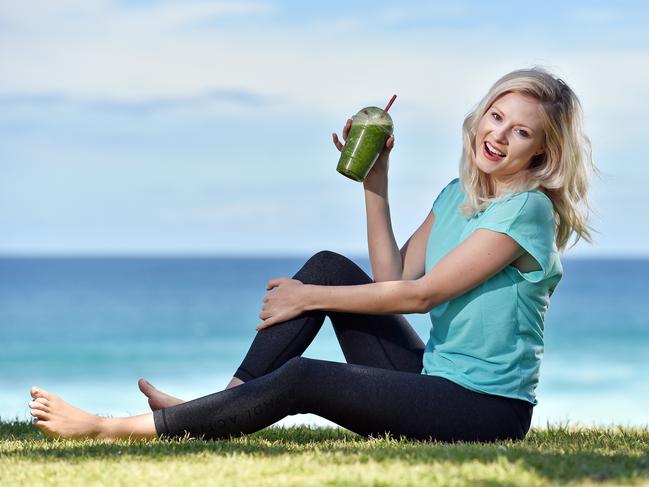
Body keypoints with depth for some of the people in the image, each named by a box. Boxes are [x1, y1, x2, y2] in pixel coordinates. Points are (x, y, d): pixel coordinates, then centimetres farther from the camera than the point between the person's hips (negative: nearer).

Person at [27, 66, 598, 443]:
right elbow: (393, 276, 8)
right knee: (330, 265, -2)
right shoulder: (457, 195, 12)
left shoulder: (529, 209, -15)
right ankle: (224, 401, -4)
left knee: (304, 379, -23)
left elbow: (420, 294, -16)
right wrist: (374, 180, 4)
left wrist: (310, 298, -10)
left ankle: (107, 428, -19)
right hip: (435, 380, 8)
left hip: (487, 409, -8)